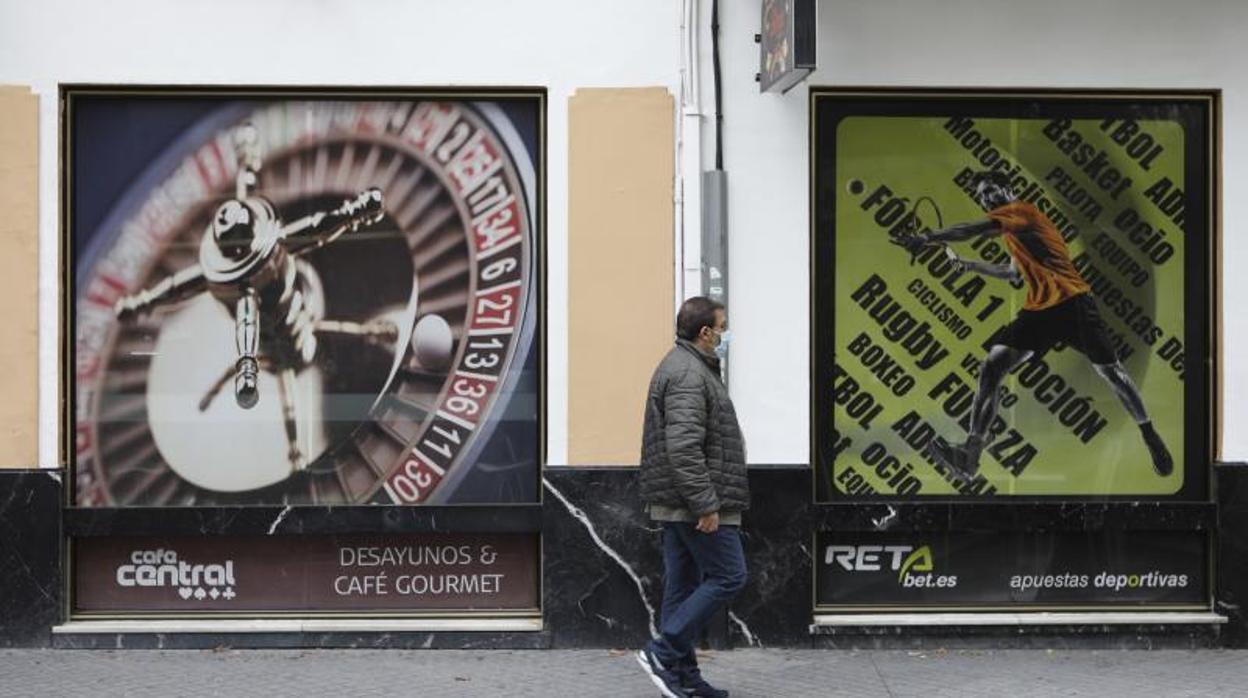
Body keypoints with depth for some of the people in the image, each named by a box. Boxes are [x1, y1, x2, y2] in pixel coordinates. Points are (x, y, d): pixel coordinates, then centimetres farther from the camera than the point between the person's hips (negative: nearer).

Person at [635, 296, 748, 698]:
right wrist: (706, 505, -24)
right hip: (696, 504, -11)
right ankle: (663, 653, -5)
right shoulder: (689, 374, -16)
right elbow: (684, 447, -25)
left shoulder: (684, 367, 19)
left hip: (676, 505, 11)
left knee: (683, 584, 11)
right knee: (727, 577, -5)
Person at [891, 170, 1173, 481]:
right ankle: (971, 453, -19)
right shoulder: (1010, 231, 21)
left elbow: (974, 229, -21)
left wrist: (926, 238, -25)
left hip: (1073, 303, -8)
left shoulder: (1022, 210, -6)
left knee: (1110, 370, 0)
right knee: (992, 366, -10)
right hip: (1037, 310, 8)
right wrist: (968, 264, 29)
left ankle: (1150, 437, 23)